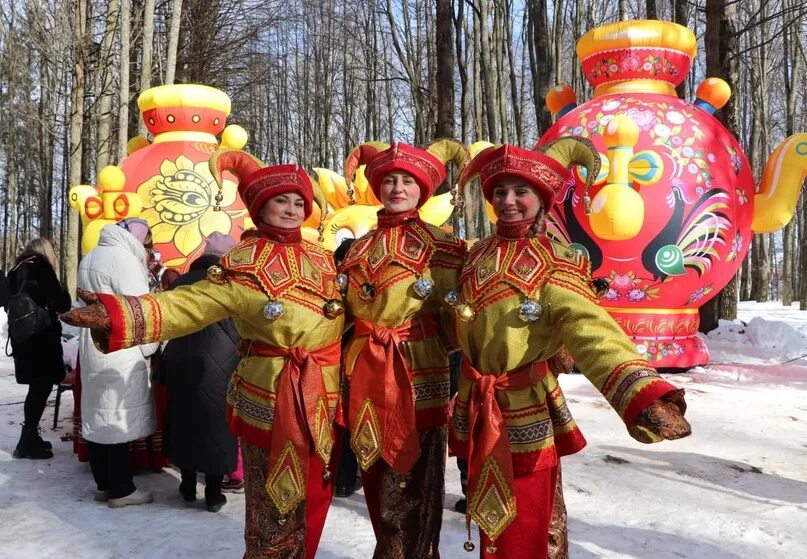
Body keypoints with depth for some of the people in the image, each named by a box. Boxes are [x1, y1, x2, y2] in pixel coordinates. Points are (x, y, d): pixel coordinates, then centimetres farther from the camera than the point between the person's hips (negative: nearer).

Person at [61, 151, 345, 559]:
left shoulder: (321, 258, 10)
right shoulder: (244, 262, -8)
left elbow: (343, 315, 22)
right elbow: (190, 305, -19)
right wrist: (121, 316, -33)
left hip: (322, 396, 6)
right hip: (272, 396, -5)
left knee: (311, 499, 16)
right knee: (276, 507, 3)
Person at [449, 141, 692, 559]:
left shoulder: (553, 265, -12)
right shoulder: (477, 255, 6)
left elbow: (592, 332, -28)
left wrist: (644, 395, -42)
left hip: (525, 408, -5)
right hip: (477, 408, 5)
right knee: (491, 522, 20)